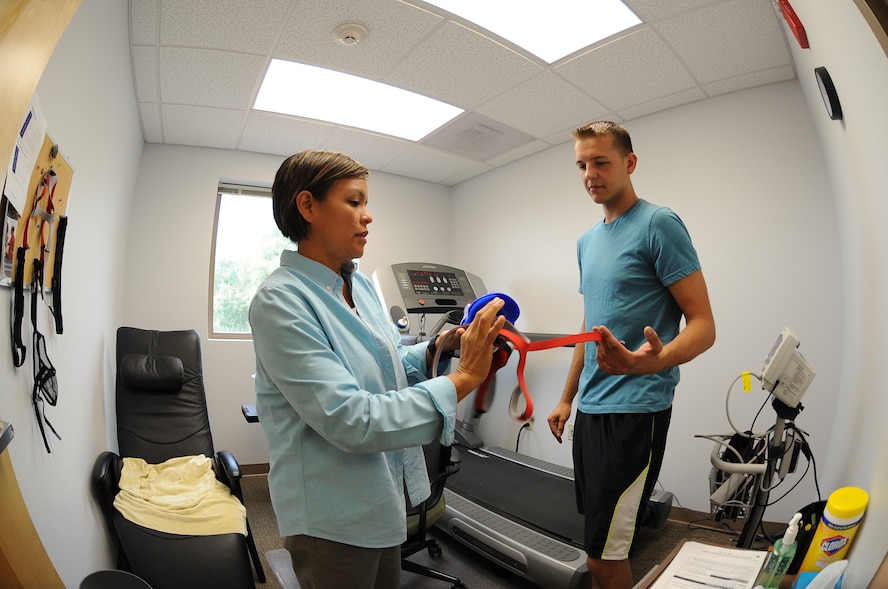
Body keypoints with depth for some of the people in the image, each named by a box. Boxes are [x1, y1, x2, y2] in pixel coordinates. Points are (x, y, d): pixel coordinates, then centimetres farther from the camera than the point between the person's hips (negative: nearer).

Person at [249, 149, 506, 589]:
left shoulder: (359, 285, 1)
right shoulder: (281, 300, -23)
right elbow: (351, 420, -29)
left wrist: (439, 347, -10)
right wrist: (462, 379, -27)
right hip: (333, 519, -7)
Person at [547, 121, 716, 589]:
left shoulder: (658, 224, -9)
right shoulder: (587, 241, 14)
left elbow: (703, 326, -12)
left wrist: (655, 360, -34)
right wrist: (567, 398, 19)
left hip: (635, 410, -7)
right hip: (590, 409, 7)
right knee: (598, 539, 17)